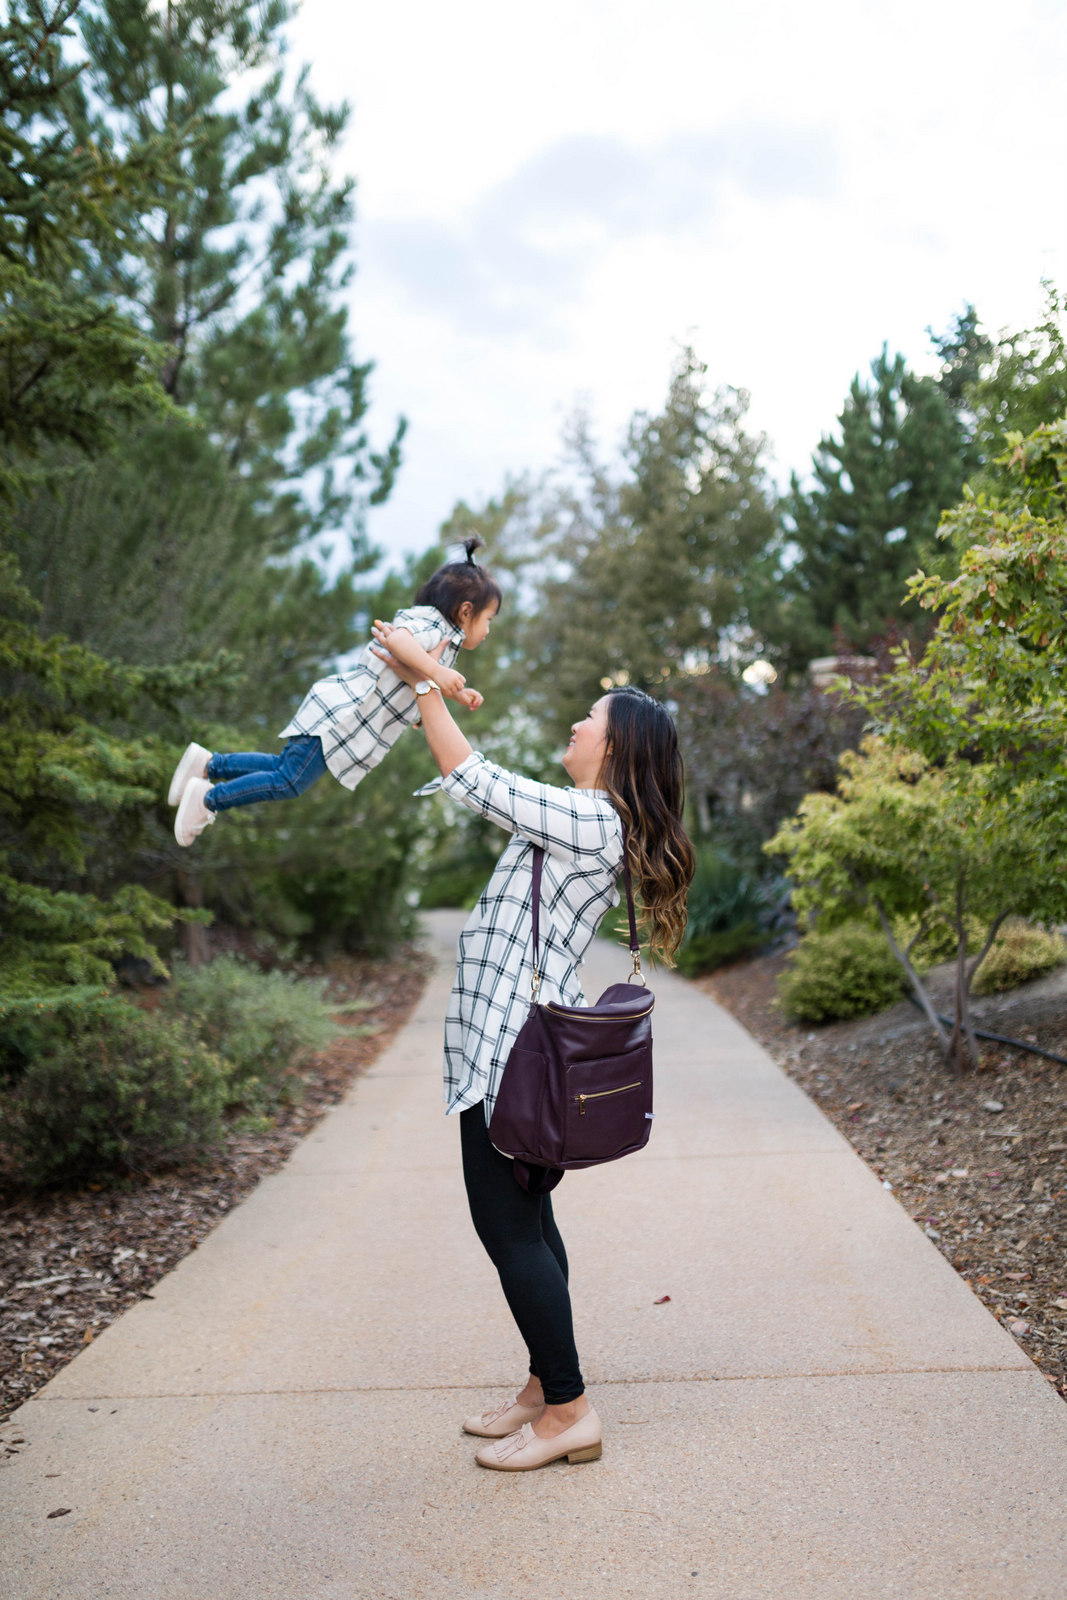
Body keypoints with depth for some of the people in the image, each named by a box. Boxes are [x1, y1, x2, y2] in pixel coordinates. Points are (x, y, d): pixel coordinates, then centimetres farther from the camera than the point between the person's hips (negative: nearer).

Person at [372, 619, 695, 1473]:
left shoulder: (588, 820, -16)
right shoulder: (589, 821, 13)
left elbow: (473, 780, -14)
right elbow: (488, 787, 24)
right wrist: (442, 693, 22)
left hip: (515, 1049, -10)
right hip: (516, 1042, 10)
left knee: (509, 1225, -3)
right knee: (524, 1218, 16)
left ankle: (569, 1411, 7)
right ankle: (547, 1389, 27)